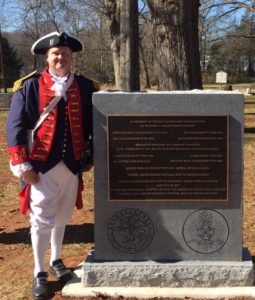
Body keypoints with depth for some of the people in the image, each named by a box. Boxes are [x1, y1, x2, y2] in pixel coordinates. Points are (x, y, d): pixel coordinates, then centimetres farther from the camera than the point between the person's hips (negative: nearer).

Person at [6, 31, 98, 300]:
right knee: (42, 220, 1)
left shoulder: (85, 87, 5)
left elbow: (95, 122, 11)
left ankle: (56, 261, 36)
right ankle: (39, 273, 17)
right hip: (41, 166, -3)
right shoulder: (31, 86, -4)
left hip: (72, 165, 3)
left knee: (62, 217, 16)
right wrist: (22, 164, -12)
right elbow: (15, 126, -7)